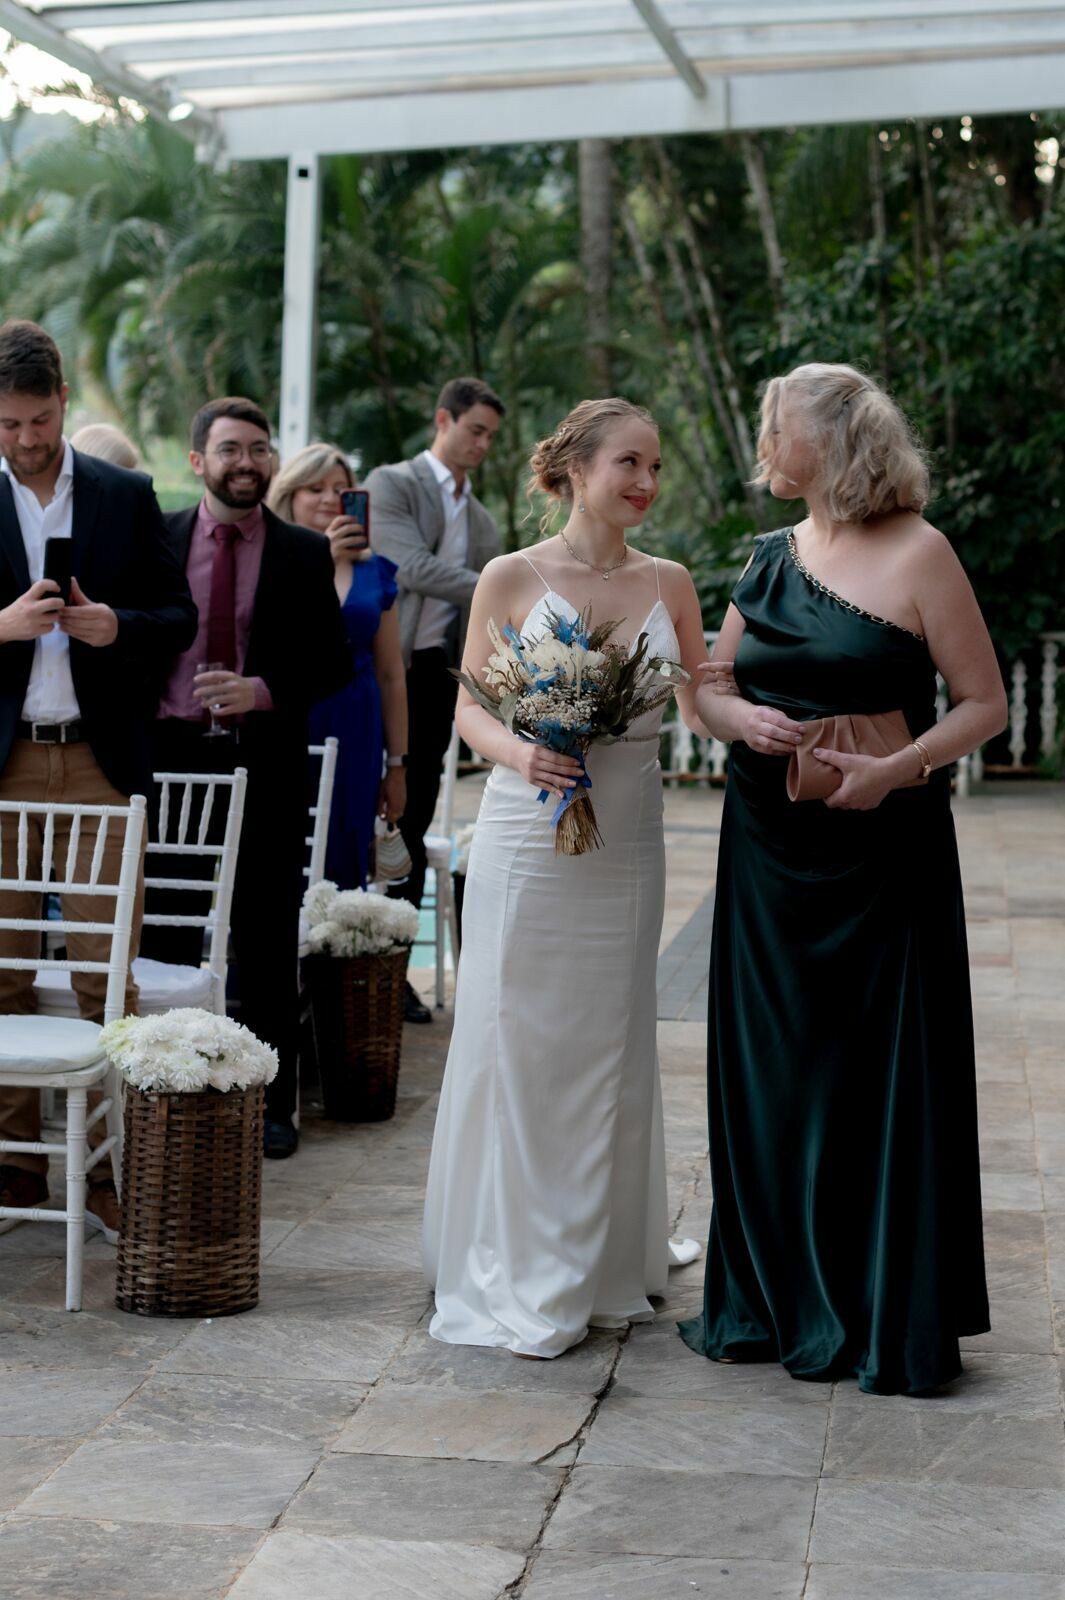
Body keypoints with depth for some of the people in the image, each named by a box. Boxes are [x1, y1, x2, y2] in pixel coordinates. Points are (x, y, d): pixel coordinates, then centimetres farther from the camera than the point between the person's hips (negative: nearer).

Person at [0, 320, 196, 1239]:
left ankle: (105, 1165, 5)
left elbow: (180, 618, 9)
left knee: (108, 972, -2)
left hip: (100, 758, 0)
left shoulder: (127, 497, 8)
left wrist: (119, 627, -11)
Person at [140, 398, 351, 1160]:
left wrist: (262, 691, -15)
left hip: (267, 763, 0)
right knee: (167, 939, 3)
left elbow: (335, 663, 2)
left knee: (268, 947, 6)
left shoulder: (306, 554, 4)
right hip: (172, 756, 1)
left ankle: (272, 1104, 16)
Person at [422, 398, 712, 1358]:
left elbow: (701, 705, 8)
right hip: (528, 840, -3)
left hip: (627, 847, 3)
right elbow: (470, 707, 1)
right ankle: (520, 1284, 10)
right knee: (519, 1048, 0)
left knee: (611, 1051, 9)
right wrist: (520, 752, -18)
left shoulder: (669, 584, 7)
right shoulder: (512, 579, -2)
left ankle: (603, 1268, 22)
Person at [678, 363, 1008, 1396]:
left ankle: (894, 1322, 13)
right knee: (770, 1069, 9)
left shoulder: (917, 554, -7)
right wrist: (740, 717, -7)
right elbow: (705, 691, 15)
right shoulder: (770, 558, 10)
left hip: (884, 847, -5)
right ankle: (776, 1299, 23)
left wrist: (895, 769, -21)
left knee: (885, 1072, 1)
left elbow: (984, 701, -7)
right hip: (770, 848, 6)